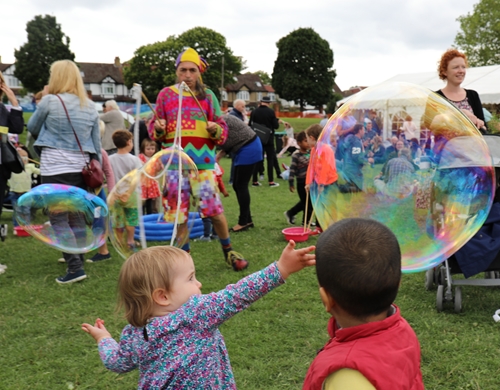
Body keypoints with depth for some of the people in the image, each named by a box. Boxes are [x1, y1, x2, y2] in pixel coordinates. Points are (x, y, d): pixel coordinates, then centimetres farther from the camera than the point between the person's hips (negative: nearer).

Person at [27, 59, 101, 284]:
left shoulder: (50, 101, -7)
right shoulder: (90, 106, 7)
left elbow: (32, 128, 8)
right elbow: (97, 142, 10)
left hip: (55, 169, -5)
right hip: (81, 169, 5)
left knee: (59, 220, -2)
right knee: (77, 219, 13)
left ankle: (75, 267, -9)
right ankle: (77, 259, 21)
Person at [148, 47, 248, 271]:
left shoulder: (208, 96, 4)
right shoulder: (166, 94, 5)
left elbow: (223, 131, 4)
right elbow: (153, 131, 8)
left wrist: (215, 130, -17)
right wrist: (158, 129, -13)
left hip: (202, 162, -1)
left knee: (214, 210, -6)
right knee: (178, 213, 6)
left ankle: (228, 251, 17)